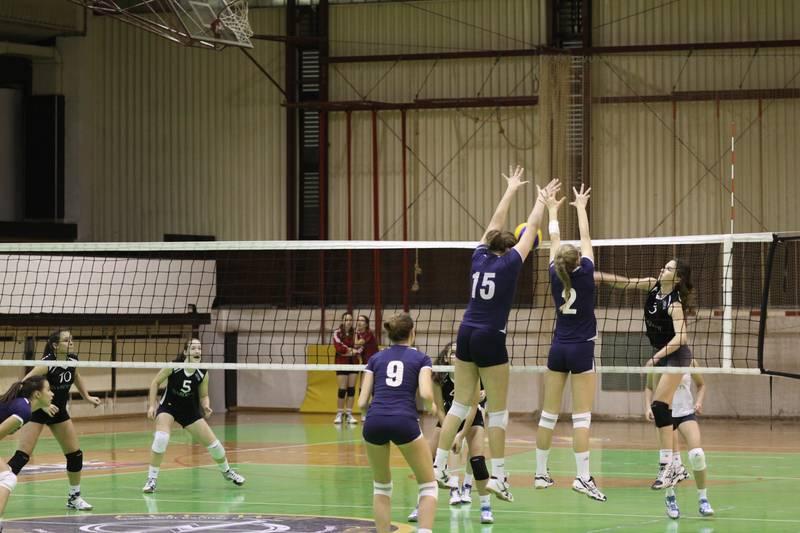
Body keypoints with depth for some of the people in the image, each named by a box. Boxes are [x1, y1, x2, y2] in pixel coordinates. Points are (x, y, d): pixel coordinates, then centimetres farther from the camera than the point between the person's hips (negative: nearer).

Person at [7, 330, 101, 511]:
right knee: (22, 456, -16)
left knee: (75, 454, 6)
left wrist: (87, 397, 12)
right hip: (36, 411, -7)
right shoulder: (47, 364, -27)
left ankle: (74, 497, 22)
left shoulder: (72, 360, -7)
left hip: (59, 411, 7)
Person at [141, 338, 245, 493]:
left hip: (190, 410, 3)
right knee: (161, 438, -30)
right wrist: (152, 405, -14)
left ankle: (227, 471, 34)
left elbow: (203, 396, 1)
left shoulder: (203, 374, -14)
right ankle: (152, 479, -16)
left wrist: (206, 407, -21)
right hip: (168, 406, -3)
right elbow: (155, 382, -8)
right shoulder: (173, 366, -21)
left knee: (212, 442, 4)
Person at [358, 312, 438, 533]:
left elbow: (362, 402, 13)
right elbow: (426, 393, -4)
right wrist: (432, 405, 18)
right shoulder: (420, 358, 13)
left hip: (374, 422, 2)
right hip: (404, 422, -2)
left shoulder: (376, 358, 20)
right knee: (428, 485, 11)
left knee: (381, 486, 22)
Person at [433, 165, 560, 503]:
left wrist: (510, 190, 31)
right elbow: (531, 229, 4)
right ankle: (497, 476, -1)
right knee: (498, 412, 1)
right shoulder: (508, 263, -6)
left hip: (466, 335, 6)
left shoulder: (479, 257, 7)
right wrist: (542, 200, 18)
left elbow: (496, 224, 20)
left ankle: (438, 467, 5)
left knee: (460, 405, 11)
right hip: (490, 339, -6)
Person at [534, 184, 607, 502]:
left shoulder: (556, 276, -3)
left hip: (558, 349, 4)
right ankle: (583, 477, -17)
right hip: (581, 350, -4)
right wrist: (580, 207, 15)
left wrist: (553, 211, 24)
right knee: (582, 416, -9)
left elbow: (555, 241, 11)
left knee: (549, 413, 9)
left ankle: (541, 473, 15)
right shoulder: (585, 274, -11)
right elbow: (585, 237, 1)